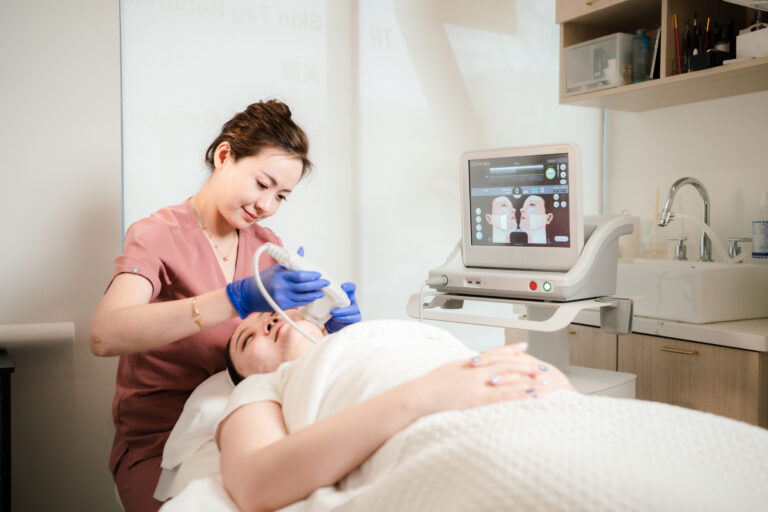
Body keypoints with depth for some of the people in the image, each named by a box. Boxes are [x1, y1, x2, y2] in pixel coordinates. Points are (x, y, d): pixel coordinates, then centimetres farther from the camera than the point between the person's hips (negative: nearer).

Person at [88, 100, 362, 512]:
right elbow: (104, 335, -27)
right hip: (158, 444, -5)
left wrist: (328, 326, -15)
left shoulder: (266, 246, 10)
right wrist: (239, 299, -35)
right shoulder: (158, 235, -7)